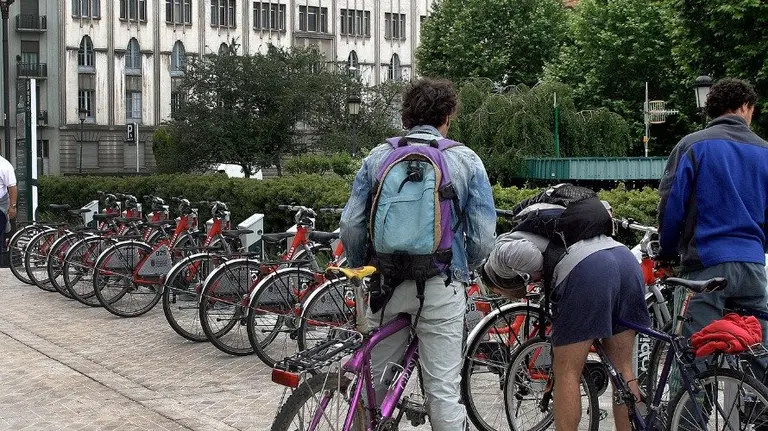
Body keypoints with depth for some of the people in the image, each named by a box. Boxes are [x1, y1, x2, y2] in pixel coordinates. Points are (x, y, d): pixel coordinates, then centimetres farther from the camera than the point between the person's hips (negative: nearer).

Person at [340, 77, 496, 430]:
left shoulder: (377, 157, 5)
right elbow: (483, 237, -3)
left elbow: (350, 226, 1)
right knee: (443, 388, 3)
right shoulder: (466, 160, 0)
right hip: (441, 285, -2)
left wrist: (361, 268, 18)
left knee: (374, 379, 17)